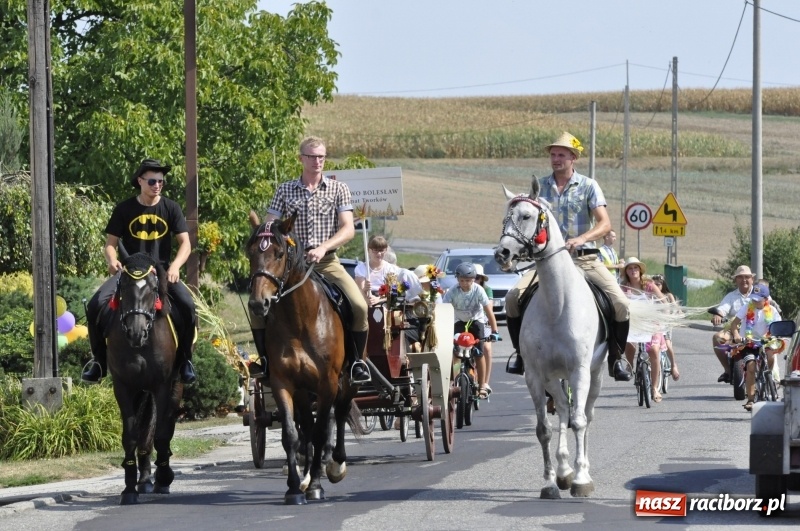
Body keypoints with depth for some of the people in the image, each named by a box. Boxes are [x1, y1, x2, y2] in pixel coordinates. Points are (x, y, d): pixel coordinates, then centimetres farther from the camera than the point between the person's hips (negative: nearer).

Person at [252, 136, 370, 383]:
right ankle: (265, 359, -1)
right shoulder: (285, 191, 8)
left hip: (327, 262, -1)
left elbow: (348, 230, -4)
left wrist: (323, 248, -19)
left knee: (359, 306, -23)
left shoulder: (338, 189, 5)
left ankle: (357, 361, -5)